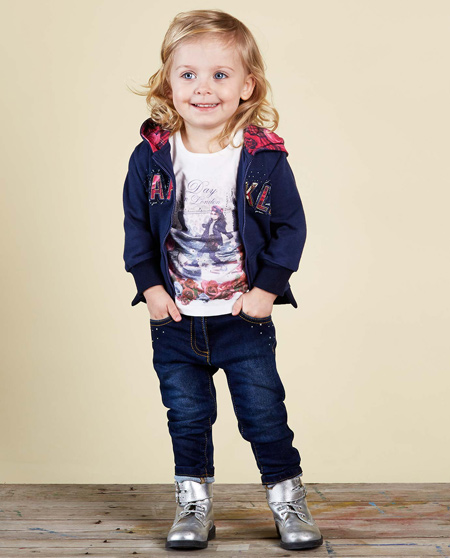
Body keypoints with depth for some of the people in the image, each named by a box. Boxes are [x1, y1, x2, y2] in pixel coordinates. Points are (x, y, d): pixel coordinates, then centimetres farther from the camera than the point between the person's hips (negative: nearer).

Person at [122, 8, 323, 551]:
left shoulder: (266, 159, -9)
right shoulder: (150, 157, -5)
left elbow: (291, 226, -2)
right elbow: (136, 225, 3)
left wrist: (266, 289, -8)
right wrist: (150, 287, -4)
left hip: (245, 317, -1)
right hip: (175, 318, 2)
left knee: (264, 410, 5)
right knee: (187, 415, 11)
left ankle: (288, 497, 24)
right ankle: (193, 504, 28)